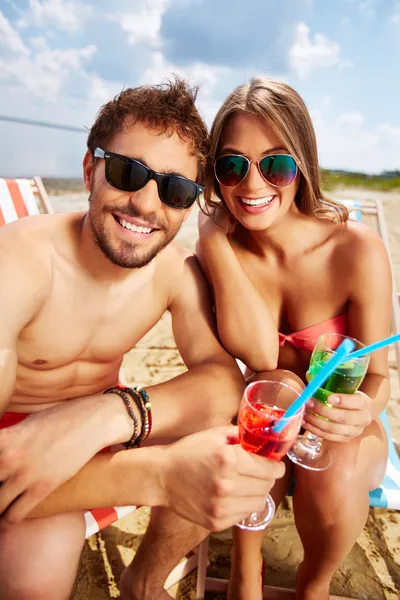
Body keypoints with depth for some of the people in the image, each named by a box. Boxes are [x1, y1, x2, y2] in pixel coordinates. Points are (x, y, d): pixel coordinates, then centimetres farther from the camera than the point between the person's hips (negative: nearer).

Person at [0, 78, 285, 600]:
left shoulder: (178, 271, -12)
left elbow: (226, 379, -19)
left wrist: (110, 412, -38)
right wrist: (162, 476, -46)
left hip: (98, 433, 4)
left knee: (226, 439, -14)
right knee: (43, 553, -31)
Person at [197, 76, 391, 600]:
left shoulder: (357, 249, -20)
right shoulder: (221, 246, -14)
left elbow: (376, 375, -11)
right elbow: (257, 354, -28)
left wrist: (362, 411, -34)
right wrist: (213, 236, -30)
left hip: (340, 424, 0)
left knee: (332, 485, -29)